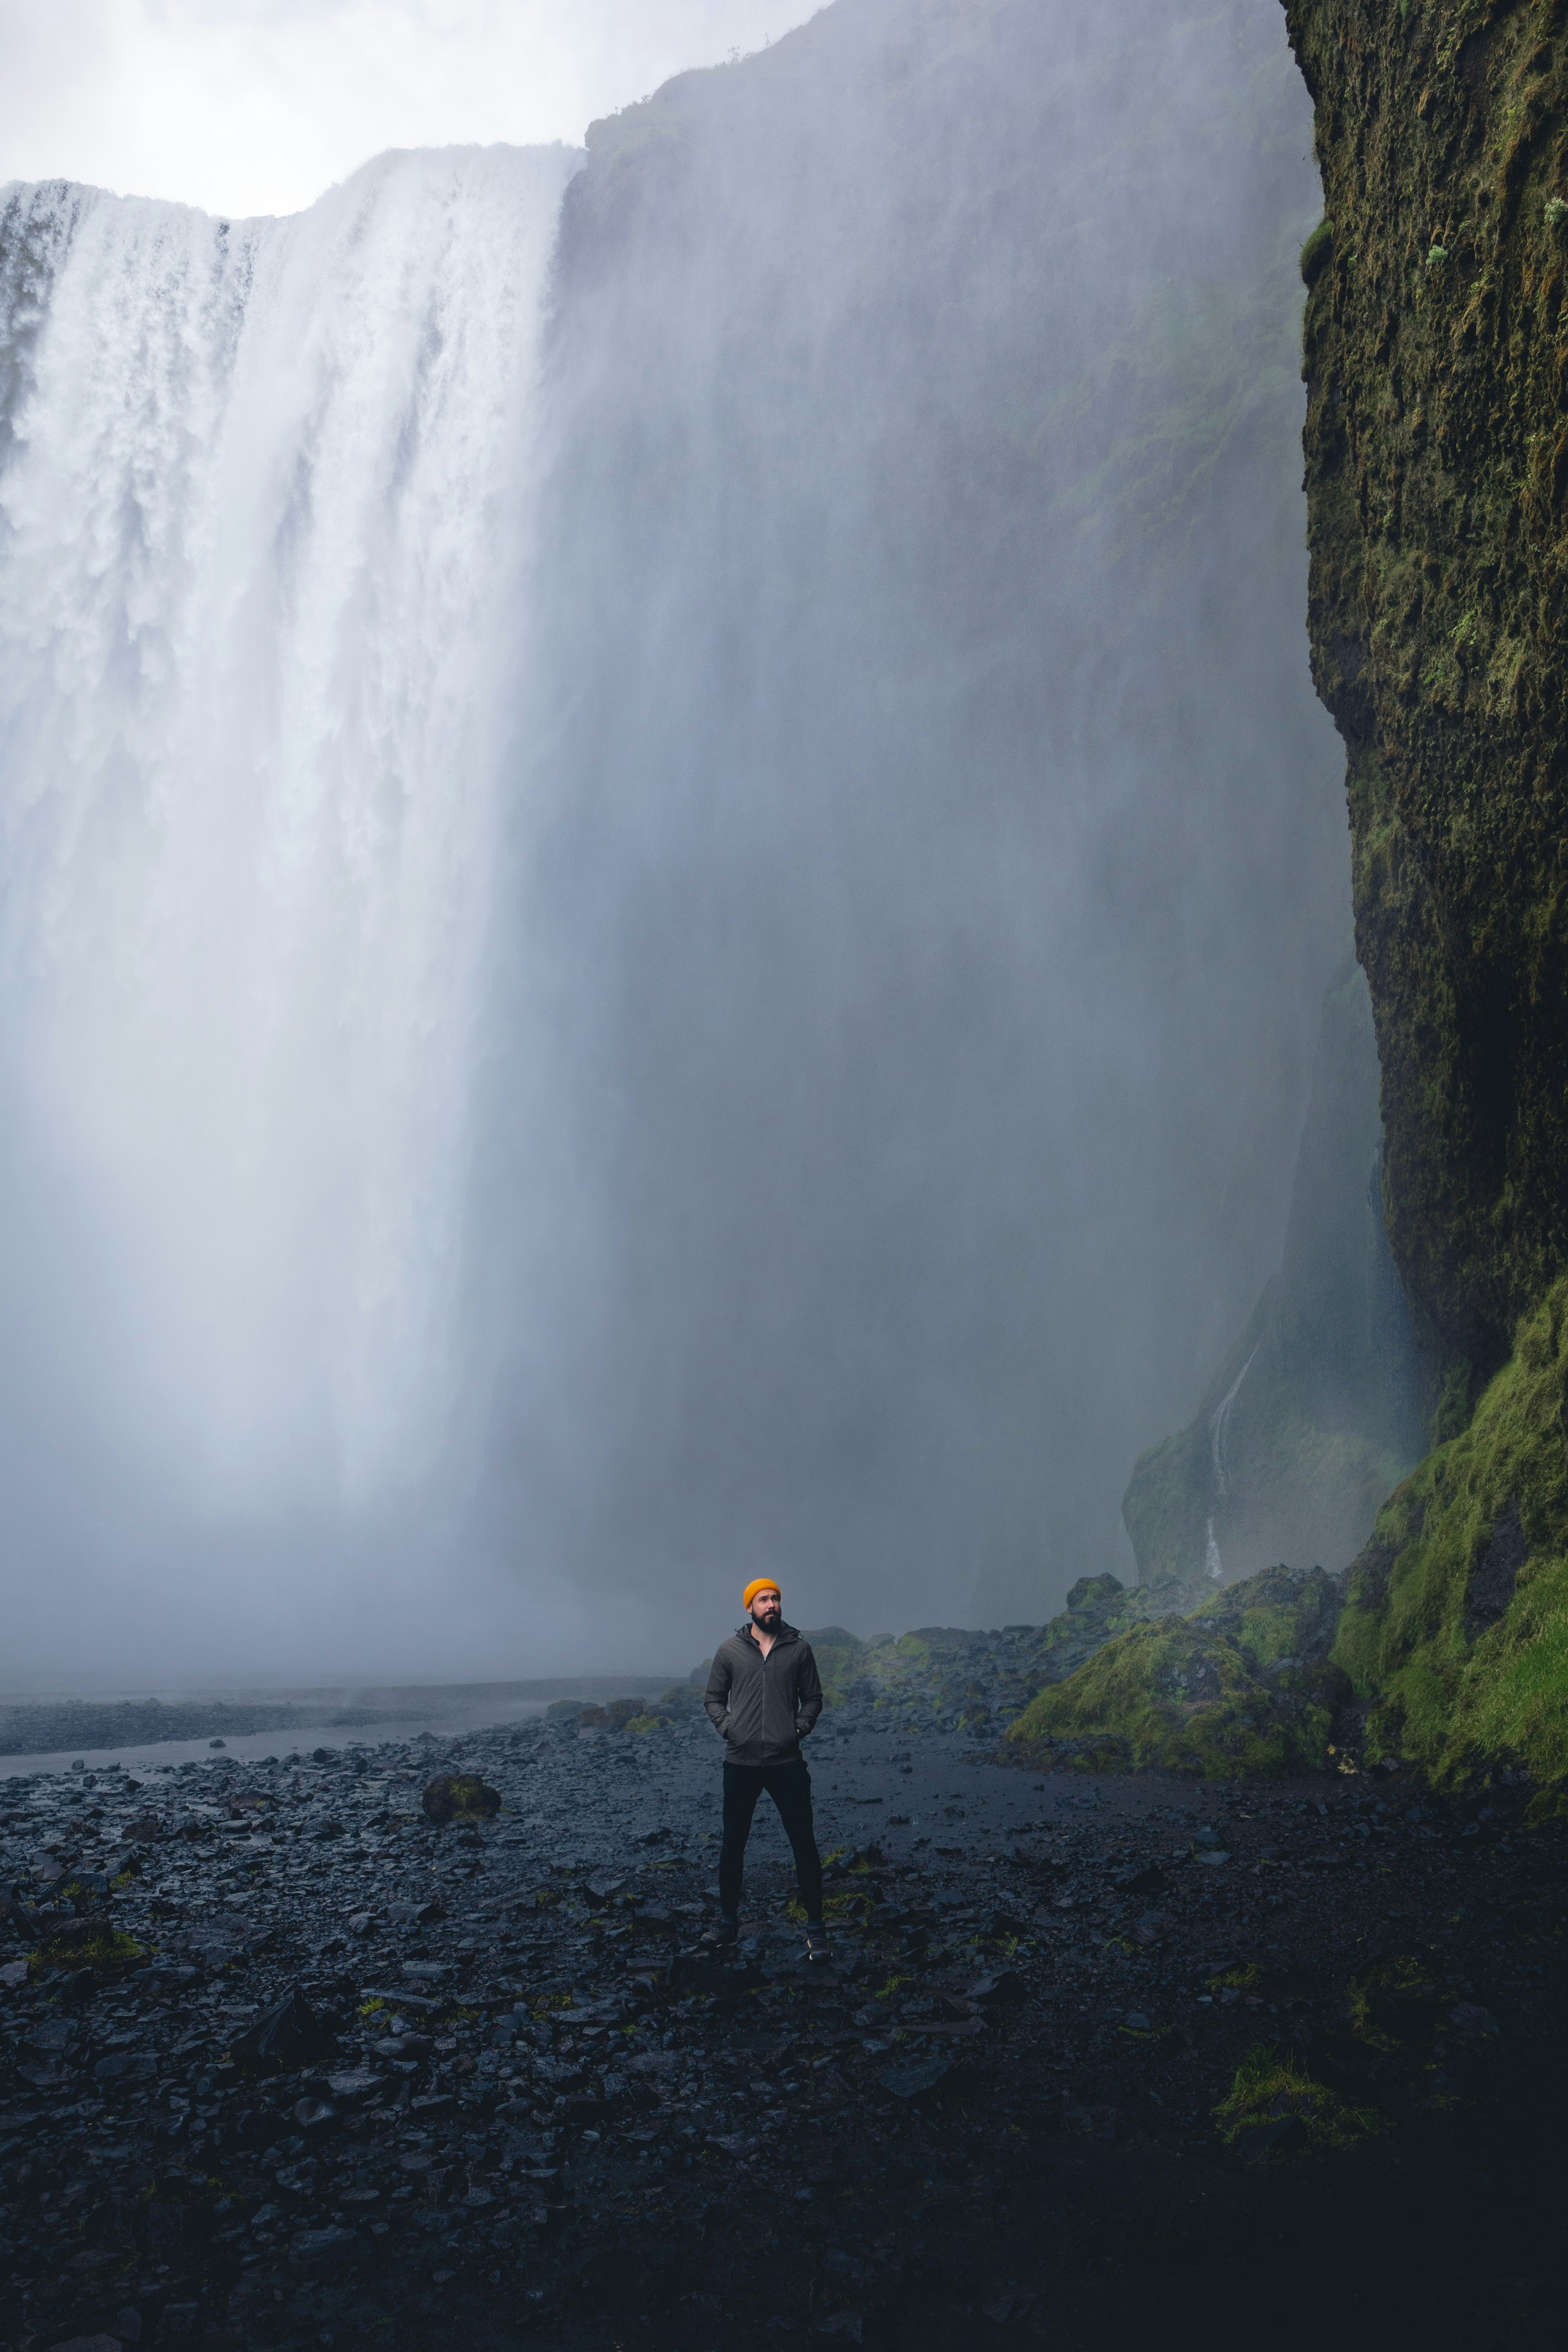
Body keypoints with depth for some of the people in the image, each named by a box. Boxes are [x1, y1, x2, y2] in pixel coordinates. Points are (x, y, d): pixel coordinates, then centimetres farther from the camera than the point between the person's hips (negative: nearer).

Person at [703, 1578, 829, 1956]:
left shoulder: (799, 1648, 3)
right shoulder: (730, 1650, 3)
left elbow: (813, 1697, 10)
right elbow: (714, 1697, 12)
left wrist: (799, 1728, -4)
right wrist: (727, 1727, -3)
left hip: (787, 1762, -1)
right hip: (740, 1763, 1)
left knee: (804, 1844, -1)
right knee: (733, 1844, 11)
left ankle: (815, 1929, 10)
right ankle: (728, 1921, 28)